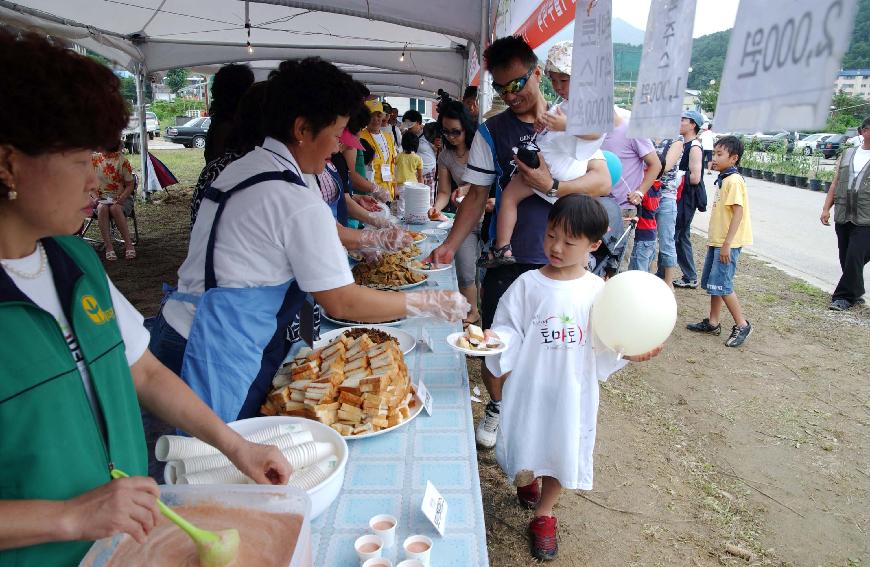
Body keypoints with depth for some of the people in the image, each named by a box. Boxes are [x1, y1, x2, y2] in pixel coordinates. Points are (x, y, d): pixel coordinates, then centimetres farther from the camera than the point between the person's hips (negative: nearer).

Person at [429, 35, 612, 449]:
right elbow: (477, 196, 0)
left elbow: (602, 182, -6)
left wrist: (552, 185, -22)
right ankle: (496, 406, 33)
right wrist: (451, 245, -12)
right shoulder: (490, 132, 1)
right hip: (507, 258, 0)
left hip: (562, 256, 1)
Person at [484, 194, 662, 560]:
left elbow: (604, 345, 1)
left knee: (562, 450, 13)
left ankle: (543, 515, 38)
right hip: (530, 388, -1)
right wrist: (494, 337, -27)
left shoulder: (597, 291, -6)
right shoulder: (527, 285, -10)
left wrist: (629, 352, -15)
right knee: (526, 447, 15)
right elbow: (510, 331, -8)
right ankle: (527, 482, 51)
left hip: (573, 391, 1)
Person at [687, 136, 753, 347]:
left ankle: (742, 325, 4)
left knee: (721, 285, -8)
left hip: (727, 243, -10)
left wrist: (727, 244, -24)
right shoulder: (723, 179, 13)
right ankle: (712, 323, 24)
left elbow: (738, 212, -21)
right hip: (717, 241, 10)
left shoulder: (734, 180, -15)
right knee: (712, 283, 14)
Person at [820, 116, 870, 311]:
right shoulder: (847, 155, 13)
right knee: (846, 258, 9)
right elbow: (835, 183, 14)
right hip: (843, 216, 4)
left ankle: (845, 296, 3)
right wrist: (826, 208, 7)